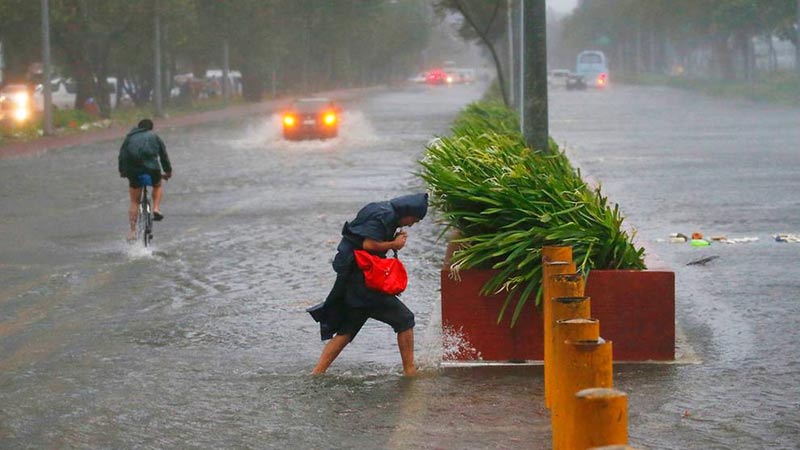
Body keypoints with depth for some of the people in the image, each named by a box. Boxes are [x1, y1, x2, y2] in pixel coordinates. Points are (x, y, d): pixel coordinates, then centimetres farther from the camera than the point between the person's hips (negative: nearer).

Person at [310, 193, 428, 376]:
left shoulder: (380, 212, 19)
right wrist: (394, 244, -8)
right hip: (363, 280, -10)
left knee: (346, 331, 10)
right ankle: (409, 370, 1)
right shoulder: (384, 216, -12)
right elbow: (369, 244, -21)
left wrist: (394, 241, 7)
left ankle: (317, 372, 6)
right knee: (405, 320, -3)